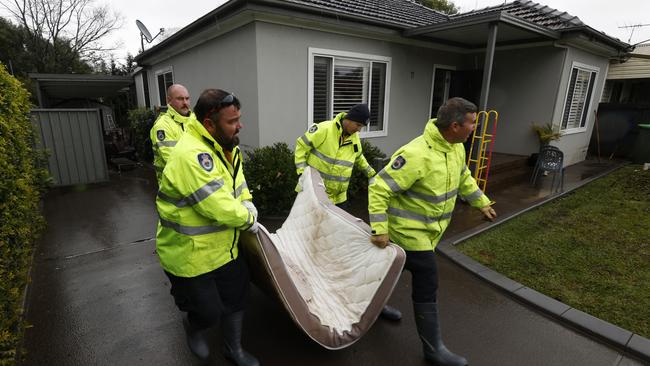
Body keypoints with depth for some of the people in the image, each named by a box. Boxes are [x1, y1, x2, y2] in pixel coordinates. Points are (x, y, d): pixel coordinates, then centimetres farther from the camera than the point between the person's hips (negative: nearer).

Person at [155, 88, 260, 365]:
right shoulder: (192, 155, -32)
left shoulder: (225, 146, 0)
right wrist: (249, 219, -15)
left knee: (235, 299, 19)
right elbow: (220, 208, -33)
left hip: (224, 248, 8)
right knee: (209, 312, 11)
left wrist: (246, 202, -5)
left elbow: (237, 179, 15)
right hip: (190, 255, -8)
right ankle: (193, 327, 49)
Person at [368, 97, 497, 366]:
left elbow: (463, 178, 20)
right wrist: (379, 229, -29)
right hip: (409, 230, -9)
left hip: (428, 228, 9)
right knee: (427, 286, -2)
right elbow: (379, 188, -28)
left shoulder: (455, 148, -1)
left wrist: (482, 202, 23)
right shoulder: (417, 155, -31)